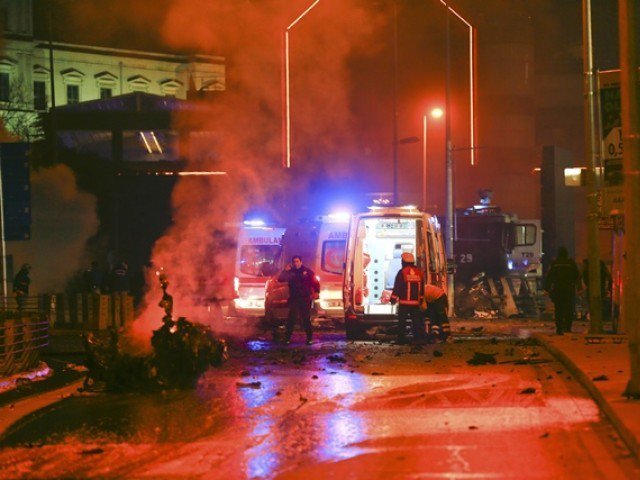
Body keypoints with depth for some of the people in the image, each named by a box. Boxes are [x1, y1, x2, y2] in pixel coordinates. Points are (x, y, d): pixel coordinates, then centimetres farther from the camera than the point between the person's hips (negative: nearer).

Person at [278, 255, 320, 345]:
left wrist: (316, 292, -12)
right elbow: (280, 279, 2)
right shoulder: (290, 272, 9)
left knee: (306, 319, 0)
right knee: (291, 319, -4)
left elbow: (315, 283, 1)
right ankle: (287, 338, -1)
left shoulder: (307, 271, 2)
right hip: (294, 299, 2)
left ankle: (309, 338, 6)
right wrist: (285, 270, -10)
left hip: (305, 299, -2)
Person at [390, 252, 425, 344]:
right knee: (416, 321, 9)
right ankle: (418, 338, 6)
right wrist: (421, 299, 23)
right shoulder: (419, 273, 8)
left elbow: (397, 287, -9)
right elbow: (421, 288, 14)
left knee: (402, 322, 1)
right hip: (415, 302, 4)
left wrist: (393, 298, -1)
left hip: (404, 302, -4)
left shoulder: (402, 272, -8)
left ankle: (401, 339, -2)